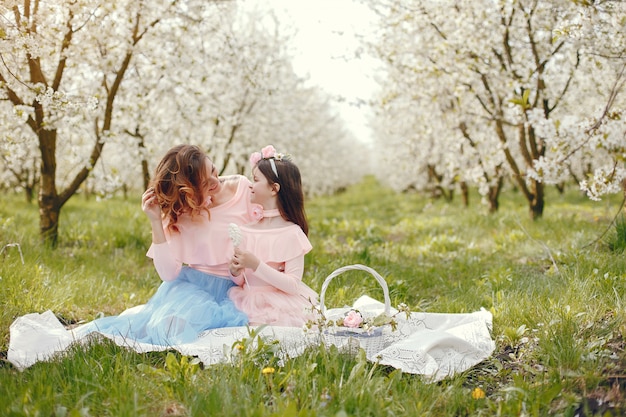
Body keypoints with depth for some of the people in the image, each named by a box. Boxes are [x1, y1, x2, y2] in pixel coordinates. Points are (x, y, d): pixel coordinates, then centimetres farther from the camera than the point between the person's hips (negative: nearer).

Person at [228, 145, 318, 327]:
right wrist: (235, 272, -10)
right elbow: (240, 282, 12)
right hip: (249, 304, 4)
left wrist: (256, 265, -20)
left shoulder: (291, 233, -8)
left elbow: (293, 285, -14)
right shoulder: (245, 228, 7)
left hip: (282, 309, -4)